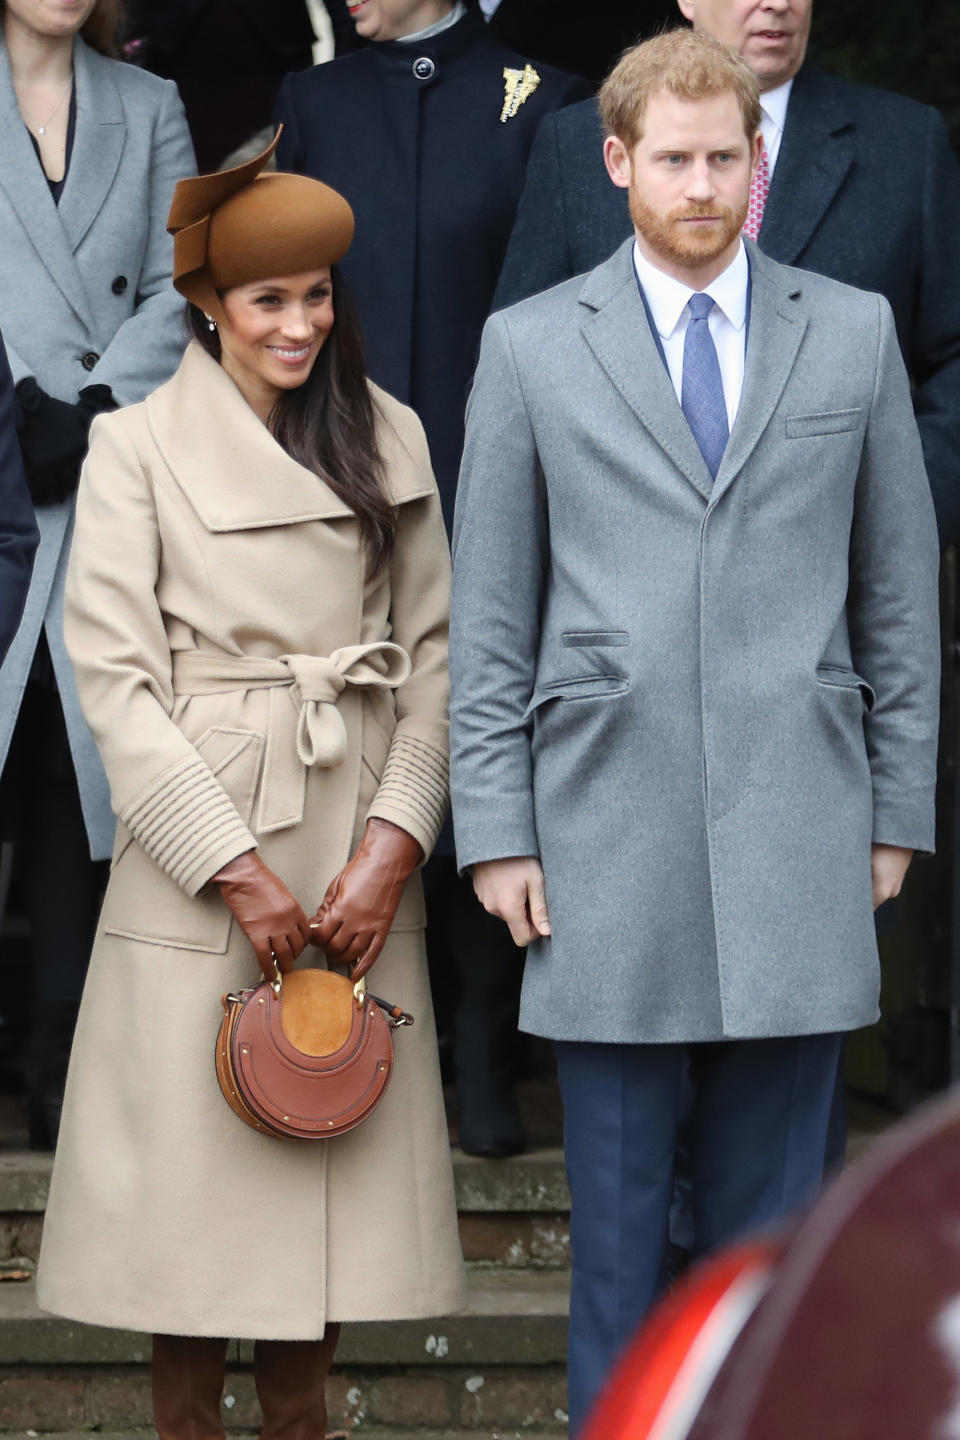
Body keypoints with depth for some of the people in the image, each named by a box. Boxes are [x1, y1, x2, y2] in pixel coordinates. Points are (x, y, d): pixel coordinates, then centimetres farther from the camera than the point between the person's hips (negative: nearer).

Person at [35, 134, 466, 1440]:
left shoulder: (390, 441, 10)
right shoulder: (137, 450, -1)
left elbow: (434, 657, 7)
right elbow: (114, 676, -6)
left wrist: (394, 843, -7)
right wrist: (238, 868, -12)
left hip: (359, 857, 3)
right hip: (202, 851, -3)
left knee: (331, 1155, 6)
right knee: (190, 1163, -1)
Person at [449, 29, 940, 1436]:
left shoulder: (854, 333, 9)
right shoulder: (531, 346, 6)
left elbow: (900, 591, 10)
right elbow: (489, 617, 5)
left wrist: (898, 810, 6)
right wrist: (496, 830, 0)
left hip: (798, 840, 1)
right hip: (608, 840, -1)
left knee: (771, 1200, 6)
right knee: (616, 1200, 5)